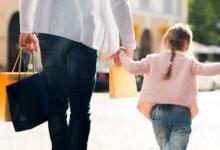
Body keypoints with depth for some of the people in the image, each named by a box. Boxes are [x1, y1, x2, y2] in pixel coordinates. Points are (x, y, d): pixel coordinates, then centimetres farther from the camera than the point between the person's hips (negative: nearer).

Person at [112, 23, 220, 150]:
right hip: (182, 112, -2)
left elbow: (133, 68, -2)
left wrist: (121, 54, 13)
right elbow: (207, 70, -6)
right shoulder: (189, 62, 5)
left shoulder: (153, 60, 8)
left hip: (159, 112, 2)